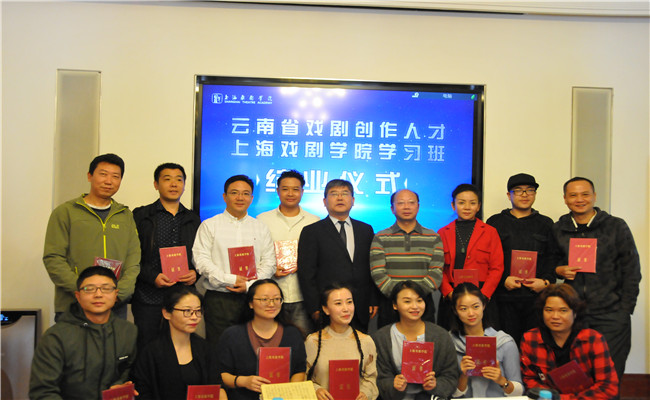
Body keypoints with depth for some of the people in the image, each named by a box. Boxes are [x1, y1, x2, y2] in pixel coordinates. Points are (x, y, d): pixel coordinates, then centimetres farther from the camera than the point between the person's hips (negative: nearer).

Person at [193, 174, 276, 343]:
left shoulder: (261, 228, 13)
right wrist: (230, 280, -12)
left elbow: (269, 263, 8)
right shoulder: (209, 225, 6)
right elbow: (201, 260, -4)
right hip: (219, 299, -2)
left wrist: (250, 285, -8)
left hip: (252, 297, 2)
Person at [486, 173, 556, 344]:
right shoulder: (495, 222, 10)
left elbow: (553, 258, 11)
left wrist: (546, 281, -5)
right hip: (505, 298, -1)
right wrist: (503, 280, -9)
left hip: (537, 297, 1)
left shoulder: (546, 224, 16)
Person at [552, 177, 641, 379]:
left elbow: (632, 272, 2)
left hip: (610, 317, -2)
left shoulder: (616, 226, 1)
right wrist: (559, 270, -4)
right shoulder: (557, 230, 8)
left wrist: (624, 311, -4)